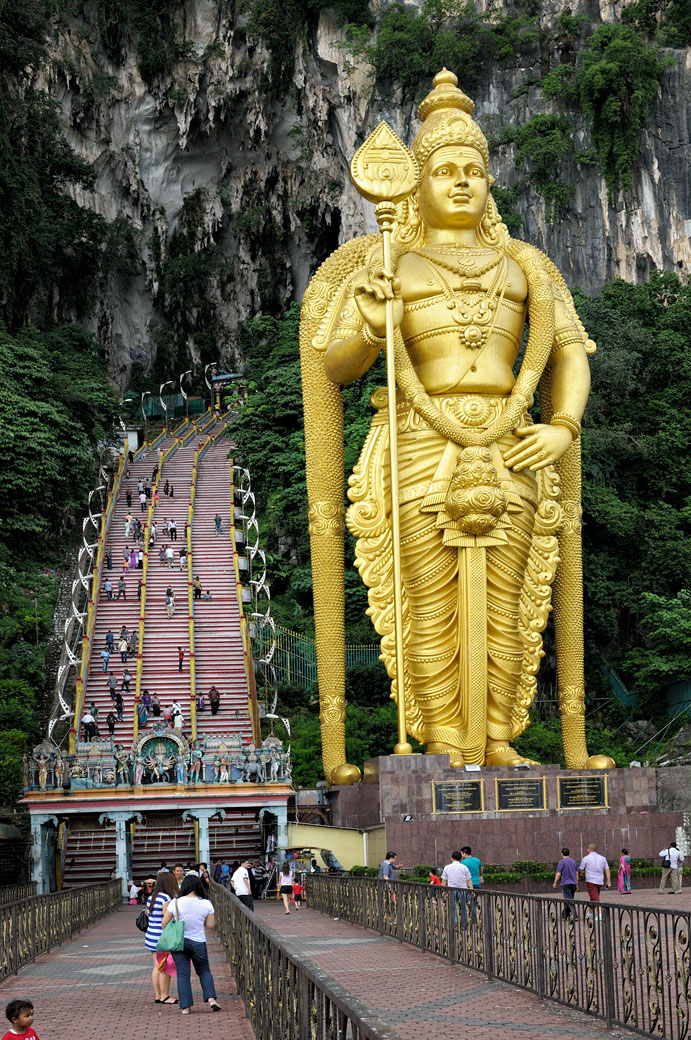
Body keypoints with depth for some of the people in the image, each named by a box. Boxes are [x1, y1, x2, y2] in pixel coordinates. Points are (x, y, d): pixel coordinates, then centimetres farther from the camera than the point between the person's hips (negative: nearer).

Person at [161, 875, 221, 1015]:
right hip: (198, 943, 1)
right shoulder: (206, 904, -7)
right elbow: (210, 925, -1)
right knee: (204, 971, 17)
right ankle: (211, 998, 0)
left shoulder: (175, 903, -8)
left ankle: (186, 1006, 4)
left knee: (183, 974, 6)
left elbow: (165, 923, -3)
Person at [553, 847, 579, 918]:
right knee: (570, 901, 15)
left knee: (569, 901, -10)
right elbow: (577, 874, 13)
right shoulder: (573, 861, 10)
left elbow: (558, 874, -11)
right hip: (573, 883, 6)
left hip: (565, 884, -6)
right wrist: (576, 884, 19)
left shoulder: (561, 862, -8)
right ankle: (564, 915, 26)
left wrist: (555, 883, 1)